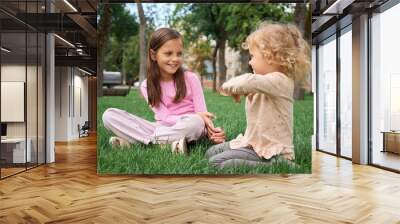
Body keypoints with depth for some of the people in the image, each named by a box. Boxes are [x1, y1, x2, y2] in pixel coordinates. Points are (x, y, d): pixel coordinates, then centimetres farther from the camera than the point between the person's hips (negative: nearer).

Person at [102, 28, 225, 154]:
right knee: (109, 115, -14)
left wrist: (211, 131, -29)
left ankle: (133, 140, -25)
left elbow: (202, 113, -7)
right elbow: (164, 118, -10)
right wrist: (195, 115, -24)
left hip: (186, 130, -1)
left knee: (196, 122, -39)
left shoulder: (190, 78, -5)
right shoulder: (146, 86, -2)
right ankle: (169, 143, -27)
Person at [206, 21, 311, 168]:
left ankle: (273, 167, -15)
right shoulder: (267, 82, 10)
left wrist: (228, 86, -19)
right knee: (211, 153, 12)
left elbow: (249, 81, -38)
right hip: (254, 143, 10)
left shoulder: (279, 80, -21)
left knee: (217, 162, -20)